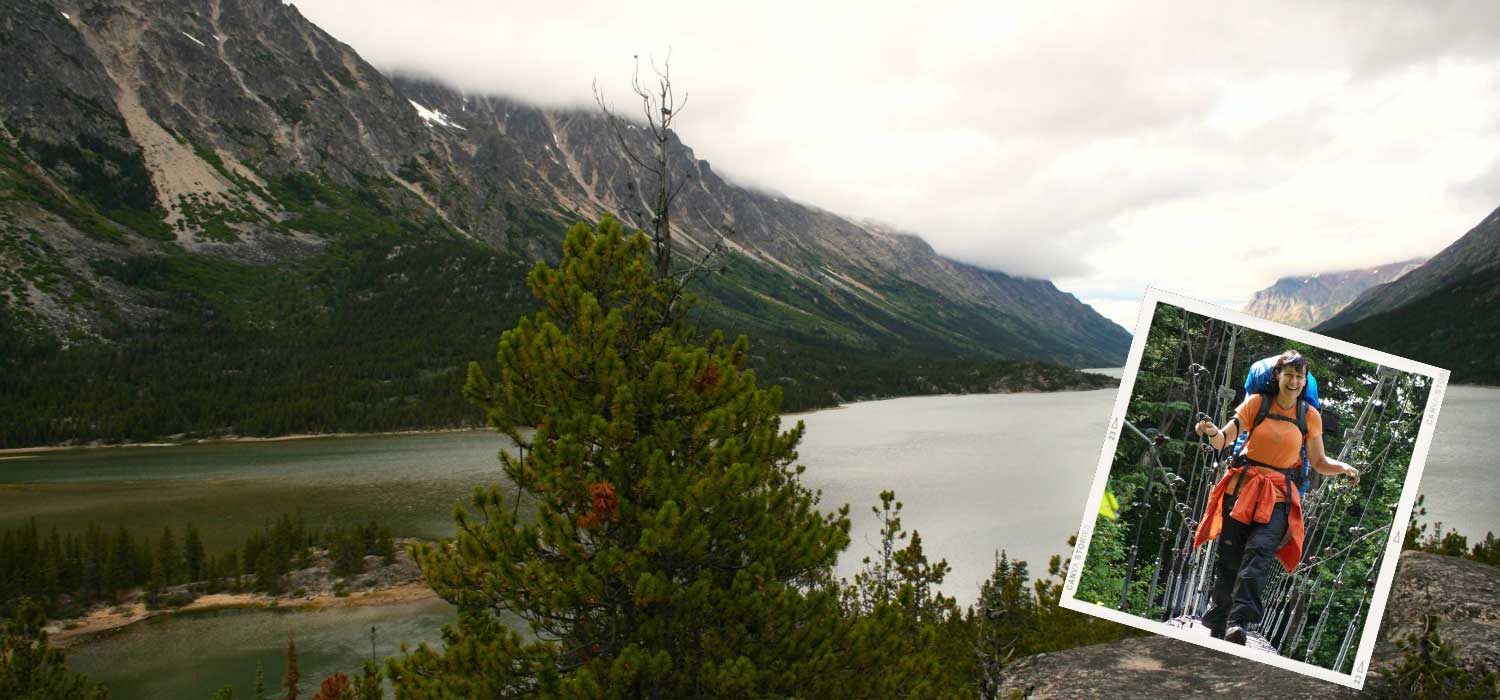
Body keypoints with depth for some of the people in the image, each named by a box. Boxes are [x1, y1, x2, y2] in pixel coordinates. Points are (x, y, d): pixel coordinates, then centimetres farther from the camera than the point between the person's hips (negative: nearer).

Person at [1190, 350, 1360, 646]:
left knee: (1259, 551, -24)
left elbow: (1319, 462, 13)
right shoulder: (1257, 402, 2)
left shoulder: (1310, 416, 7)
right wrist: (1213, 432, -26)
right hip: (1242, 489, 0)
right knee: (1230, 560, -1)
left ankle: (1238, 622, -31)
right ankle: (1217, 628, 14)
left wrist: (1344, 468, -7)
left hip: (1278, 497, 0)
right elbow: (1224, 440, -3)